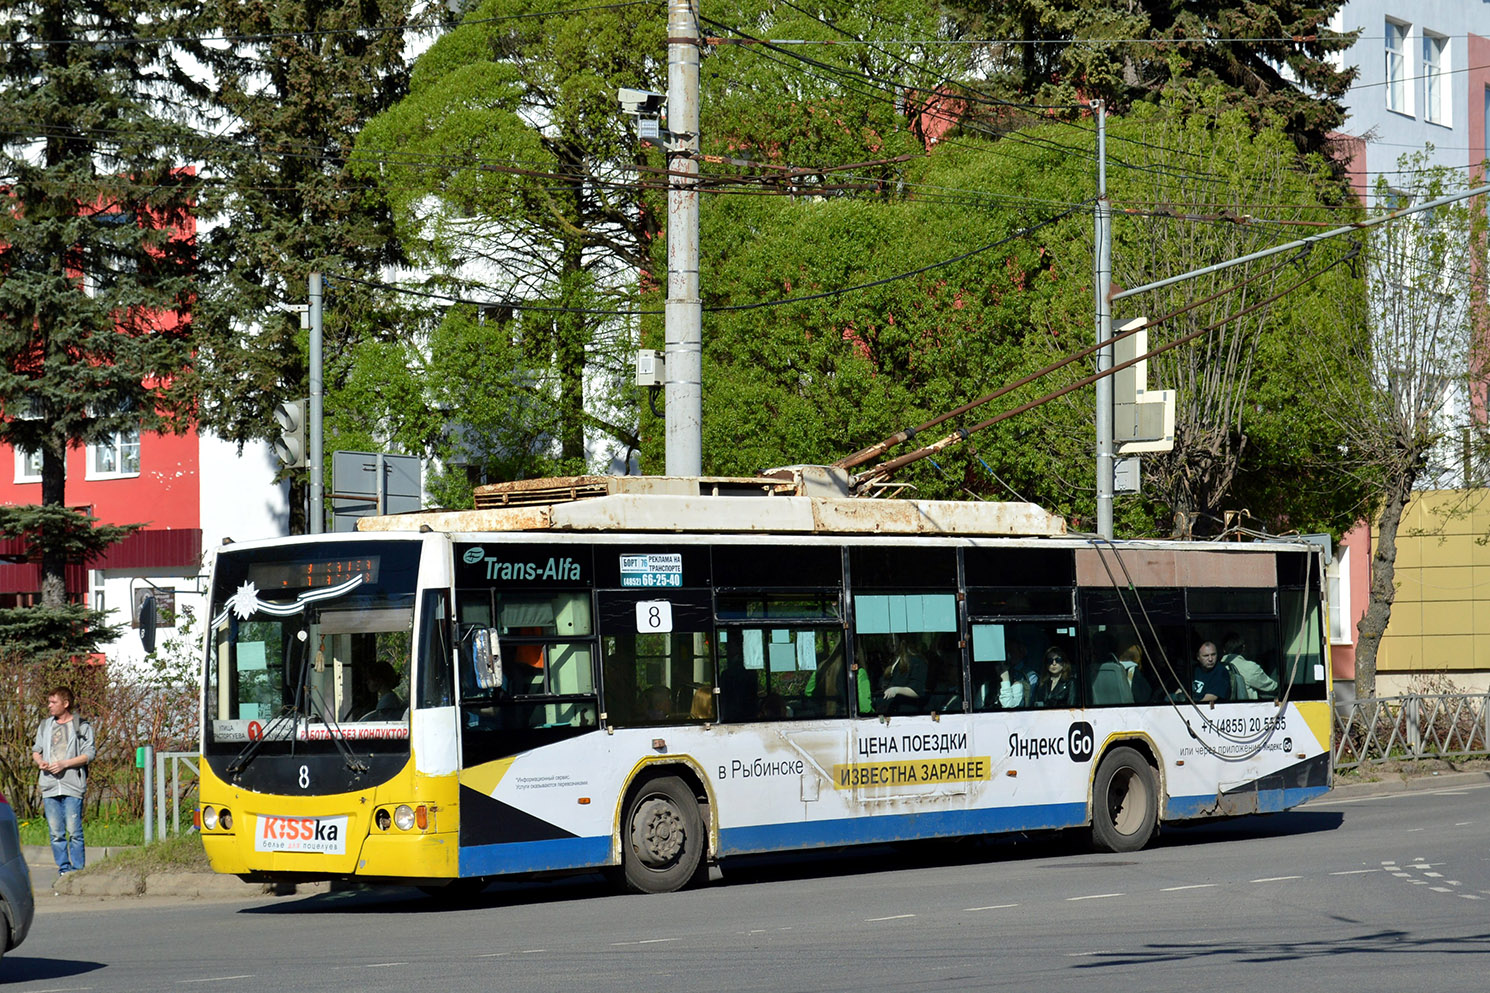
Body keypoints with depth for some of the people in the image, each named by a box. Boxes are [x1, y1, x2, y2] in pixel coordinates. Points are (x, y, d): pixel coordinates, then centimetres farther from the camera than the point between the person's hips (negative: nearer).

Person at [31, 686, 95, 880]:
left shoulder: (82, 726, 1)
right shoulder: (45, 725, 16)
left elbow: (88, 755, -3)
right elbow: (36, 750, 23)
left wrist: (64, 764, -14)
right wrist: (39, 761, 0)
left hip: (72, 786, -5)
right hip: (50, 786, 5)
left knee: (74, 831, -7)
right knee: (56, 833, 4)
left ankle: (77, 870, -2)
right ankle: (63, 869, 10)